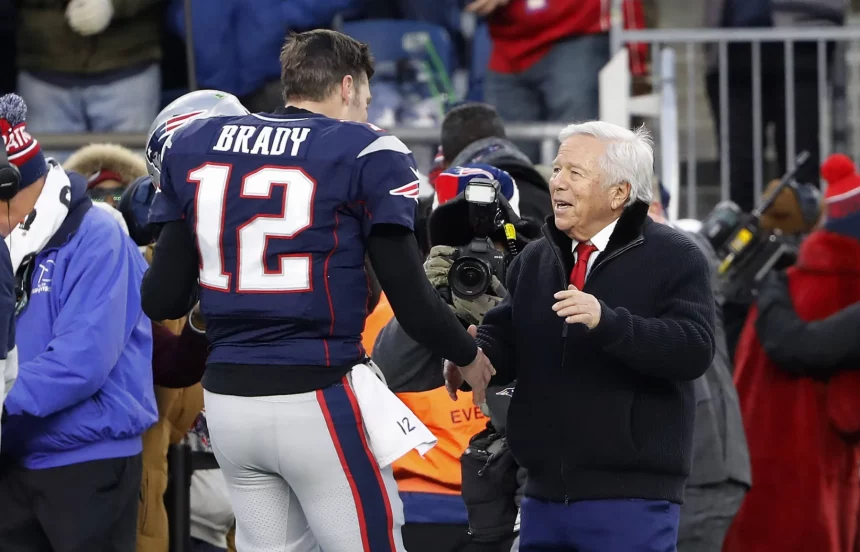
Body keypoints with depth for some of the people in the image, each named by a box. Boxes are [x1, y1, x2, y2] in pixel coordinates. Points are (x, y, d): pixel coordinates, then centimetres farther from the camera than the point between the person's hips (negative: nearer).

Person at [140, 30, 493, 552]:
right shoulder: (364, 154, -5)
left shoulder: (195, 145, 8)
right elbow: (412, 301, -7)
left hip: (229, 401, 5)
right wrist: (471, 354, 12)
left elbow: (162, 301, 7)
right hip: (316, 401, -5)